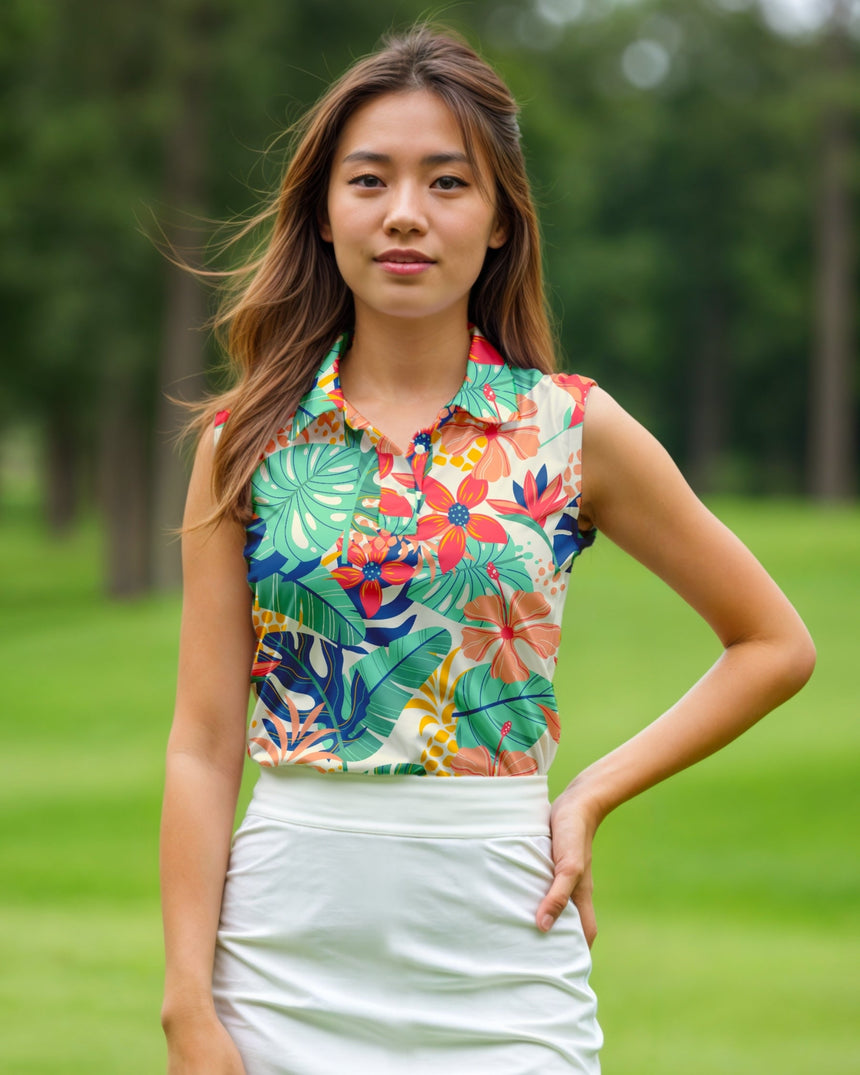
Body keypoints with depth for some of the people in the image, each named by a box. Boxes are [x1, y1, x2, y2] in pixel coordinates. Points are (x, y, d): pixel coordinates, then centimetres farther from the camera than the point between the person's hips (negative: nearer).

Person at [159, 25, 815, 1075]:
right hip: (282, 966, 1)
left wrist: (594, 794, 0)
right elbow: (203, 742, 1)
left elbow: (775, 644, 10)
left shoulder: (571, 431, 0)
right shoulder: (247, 439, 2)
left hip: (499, 982, -1)